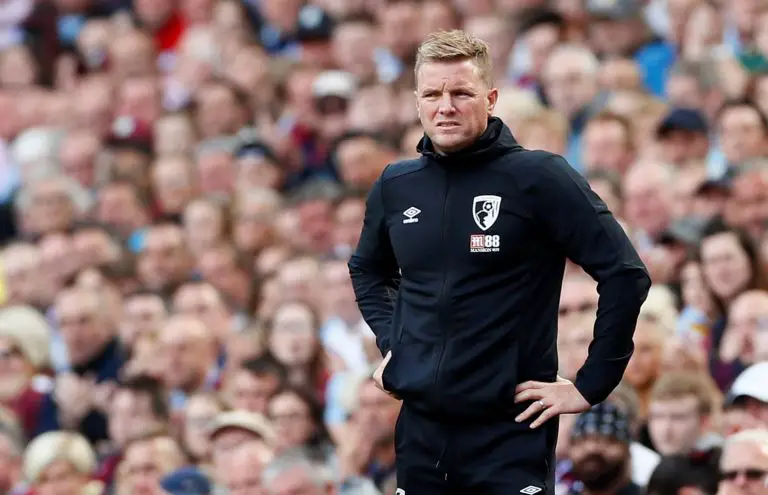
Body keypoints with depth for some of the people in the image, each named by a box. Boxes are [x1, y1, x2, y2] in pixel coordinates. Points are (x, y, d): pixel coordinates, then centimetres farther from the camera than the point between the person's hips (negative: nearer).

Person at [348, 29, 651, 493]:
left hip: (511, 433, -5)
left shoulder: (539, 177, -8)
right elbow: (367, 269, 28)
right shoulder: (395, 186, 8)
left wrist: (591, 384, -10)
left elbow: (625, 273, -10)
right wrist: (390, 341, 13)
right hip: (419, 431, 5)